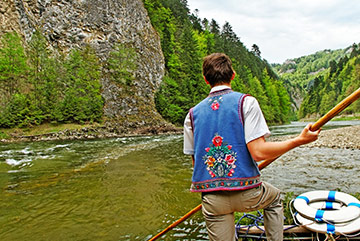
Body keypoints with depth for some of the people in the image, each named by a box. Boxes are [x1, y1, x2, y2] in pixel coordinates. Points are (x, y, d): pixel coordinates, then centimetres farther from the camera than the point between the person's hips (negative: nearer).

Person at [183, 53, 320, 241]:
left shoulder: (192, 114, 3)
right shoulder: (246, 102, -7)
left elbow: (196, 161, 7)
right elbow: (258, 152, -16)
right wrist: (299, 140, -4)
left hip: (212, 201, 2)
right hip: (247, 193, -1)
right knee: (274, 197, 31)